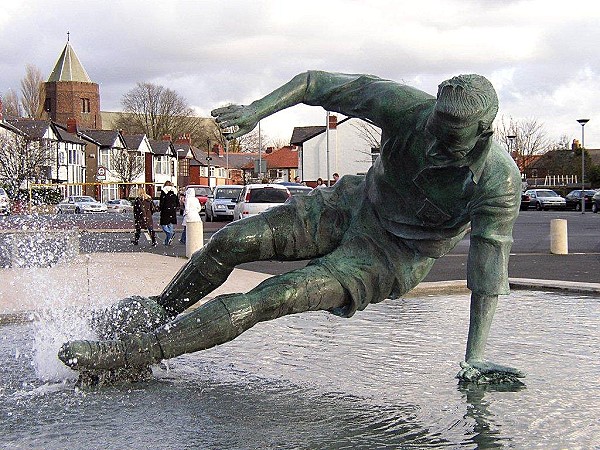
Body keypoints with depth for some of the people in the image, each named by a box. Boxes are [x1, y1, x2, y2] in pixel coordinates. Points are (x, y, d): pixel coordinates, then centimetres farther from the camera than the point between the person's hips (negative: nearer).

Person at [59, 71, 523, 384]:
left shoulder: (499, 182, -27)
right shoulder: (410, 107, -22)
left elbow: (488, 275, -25)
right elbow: (314, 82, -13)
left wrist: (475, 358, -29)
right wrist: (257, 110, -23)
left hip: (396, 257, -4)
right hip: (357, 202, 4)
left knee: (272, 298, -21)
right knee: (232, 240, -8)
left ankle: (127, 354, -17)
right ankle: (154, 311, 18)